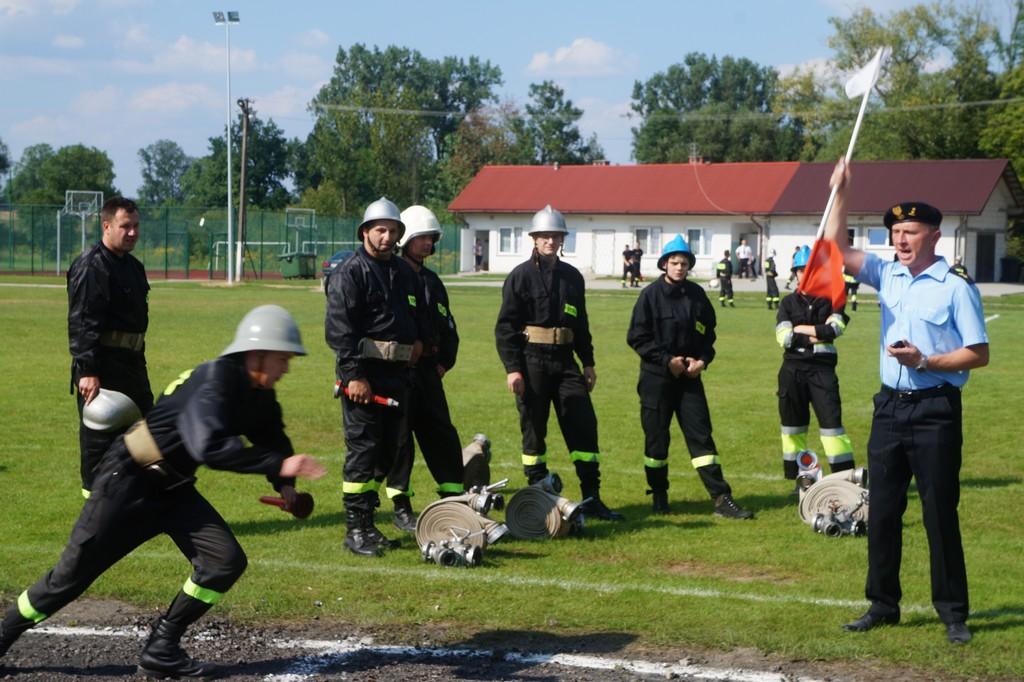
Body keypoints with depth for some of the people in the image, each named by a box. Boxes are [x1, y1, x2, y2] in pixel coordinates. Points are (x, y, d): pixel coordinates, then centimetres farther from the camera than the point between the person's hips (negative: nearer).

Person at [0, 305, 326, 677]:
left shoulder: (259, 396, 1)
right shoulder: (214, 381, -26)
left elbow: (272, 440, 17)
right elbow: (210, 447, -40)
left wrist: (285, 483, -2)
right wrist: (277, 465, -39)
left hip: (175, 489, 8)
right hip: (128, 482, -8)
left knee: (226, 561, -7)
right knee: (71, 575, -2)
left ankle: (161, 650, 4)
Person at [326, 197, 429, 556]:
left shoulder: (405, 273, 17)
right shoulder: (349, 273, -6)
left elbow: (420, 314, 33)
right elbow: (338, 328, -13)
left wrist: (419, 339, 11)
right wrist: (353, 375, -19)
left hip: (398, 374, 8)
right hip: (363, 374, -8)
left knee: (387, 450, 10)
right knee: (362, 449, -8)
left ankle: (367, 522, 19)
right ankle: (356, 529, -4)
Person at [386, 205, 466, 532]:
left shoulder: (431, 280, 17)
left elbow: (448, 326, 24)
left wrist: (445, 361, 13)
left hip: (428, 369, 7)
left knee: (442, 434, 6)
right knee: (399, 435, -3)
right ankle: (401, 508, 5)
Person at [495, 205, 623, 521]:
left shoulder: (572, 276, 12)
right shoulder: (520, 276, -4)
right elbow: (505, 326, -7)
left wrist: (588, 362, 15)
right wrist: (512, 368, -14)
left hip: (565, 360, 5)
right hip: (532, 360, -5)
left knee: (584, 426, 0)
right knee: (534, 429, 3)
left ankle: (591, 498, 5)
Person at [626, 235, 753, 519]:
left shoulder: (697, 294, 5)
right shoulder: (651, 295, -6)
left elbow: (708, 333, 14)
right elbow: (637, 337, -7)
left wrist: (702, 360, -3)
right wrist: (667, 360, -14)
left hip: (690, 377, 3)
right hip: (656, 378, -3)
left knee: (701, 435, -1)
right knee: (656, 437, 5)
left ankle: (722, 498, -4)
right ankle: (659, 497, 20)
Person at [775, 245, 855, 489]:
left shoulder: (831, 299, 5)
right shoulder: (789, 302, 8)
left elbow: (834, 329, -13)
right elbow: (784, 338, -7)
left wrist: (802, 329, -7)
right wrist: (820, 334, -10)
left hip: (822, 368, -2)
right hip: (793, 369, 3)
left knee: (831, 421, -9)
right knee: (792, 424, 9)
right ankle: (796, 477, 20)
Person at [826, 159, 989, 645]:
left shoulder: (956, 289, -7)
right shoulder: (887, 275, 10)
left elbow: (979, 354, -8)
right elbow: (836, 248, 6)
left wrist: (925, 362, -17)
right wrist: (840, 194, -3)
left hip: (935, 410, -6)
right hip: (890, 407, 6)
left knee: (940, 514, -2)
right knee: (882, 511, 9)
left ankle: (953, 613, 6)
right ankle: (882, 605, 18)